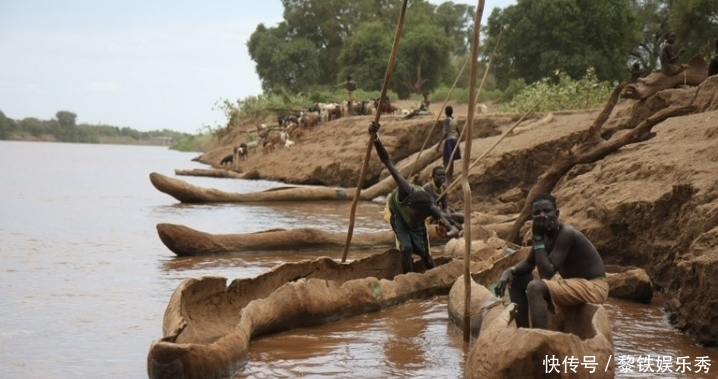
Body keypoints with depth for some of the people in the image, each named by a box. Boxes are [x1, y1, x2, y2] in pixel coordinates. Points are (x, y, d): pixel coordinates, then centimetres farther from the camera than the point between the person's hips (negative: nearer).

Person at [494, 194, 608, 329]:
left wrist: (537, 237, -25)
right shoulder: (546, 232, 3)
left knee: (535, 287, -30)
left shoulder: (566, 234, -23)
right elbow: (529, 263, 14)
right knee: (516, 281, 10)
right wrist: (510, 271, -7)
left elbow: (547, 273, -29)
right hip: (574, 284, 10)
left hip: (593, 288, -10)